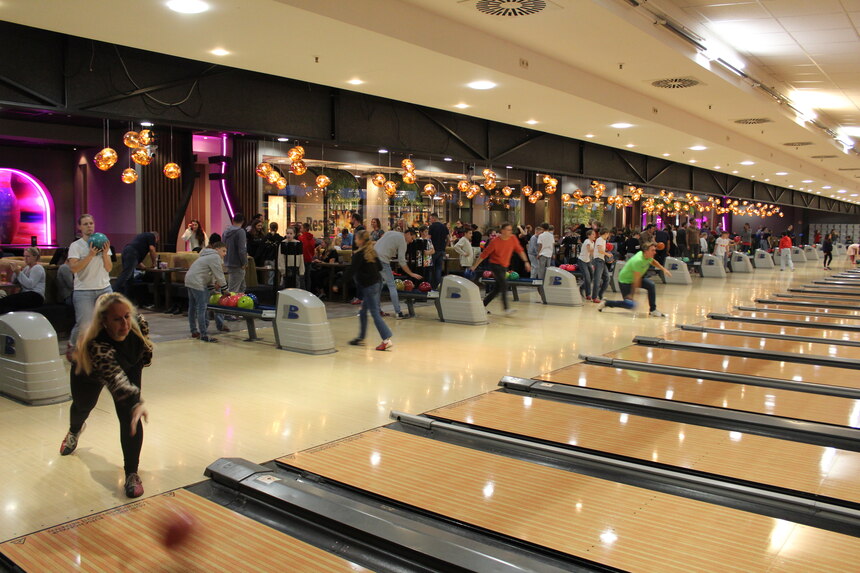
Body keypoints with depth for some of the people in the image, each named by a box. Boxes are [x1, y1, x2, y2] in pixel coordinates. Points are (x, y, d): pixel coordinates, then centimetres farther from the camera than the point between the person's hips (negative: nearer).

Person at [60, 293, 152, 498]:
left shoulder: (138, 324, -36)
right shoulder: (96, 344, -49)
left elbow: (145, 350, -11)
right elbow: (115, 378, -60)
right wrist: (136, 402, -73)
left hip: (128, 368, 2)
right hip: (89, 373, -1)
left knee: (129, 418, -16)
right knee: (83, 406, 29)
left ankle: (132, 474, -3)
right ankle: (74, 431, 67)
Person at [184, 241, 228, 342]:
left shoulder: (209, 255, 24)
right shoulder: (215, 257, -9)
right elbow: (219, 275, -11)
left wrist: (215, 283, 13)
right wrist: (225, 289, -6)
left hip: (189, 279, 11)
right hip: (197, 283, -11)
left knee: (192, 306, 16)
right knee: (202, 308, -11)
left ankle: (194, 331, 26)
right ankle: (204, 335, -11)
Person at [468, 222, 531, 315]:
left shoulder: (513, 239, -3)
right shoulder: (495, 242, -16)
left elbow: (519, 250, 6)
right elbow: (484, 254, -11)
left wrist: (526, 261, -5)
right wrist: (474, 266, -8)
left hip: (504, 266, 6)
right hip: (495, 265, -6)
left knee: (497, 289, 7)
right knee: (504, 284, -22)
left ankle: (483, 305, 22)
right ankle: (506, 309, -24)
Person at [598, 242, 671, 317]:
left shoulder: (648, 256, -8)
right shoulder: (638, 261, -34)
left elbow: (653, 262, 19)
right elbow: (636, 279, -31)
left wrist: (663, 269, 13)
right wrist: (633, 293, -26)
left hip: (634, 279, 9)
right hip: (625, 281, -9)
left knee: (651, 285, -13)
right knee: (629, 304, -15)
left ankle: (653, 310, -3)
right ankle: (605, 303, 2)